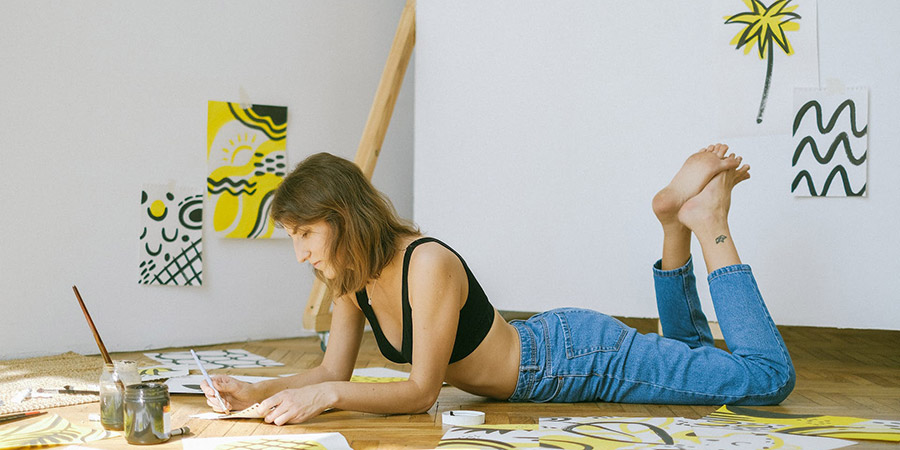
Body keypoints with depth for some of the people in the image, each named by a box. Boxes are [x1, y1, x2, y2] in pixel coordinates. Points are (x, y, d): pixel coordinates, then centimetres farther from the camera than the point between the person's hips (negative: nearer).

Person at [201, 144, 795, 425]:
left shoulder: (428, 264, -33)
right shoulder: (354, 276, -7)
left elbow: (422, 390, -27)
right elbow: (333, 372, -1)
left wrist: (327, 396, -37)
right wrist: (257, 391, -16)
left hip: (580, 356, -8)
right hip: (543, 346, 8)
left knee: (770, 377, -1)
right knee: (689, 358, 32)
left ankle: (707, 221, 10)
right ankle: (675, 225, 26)